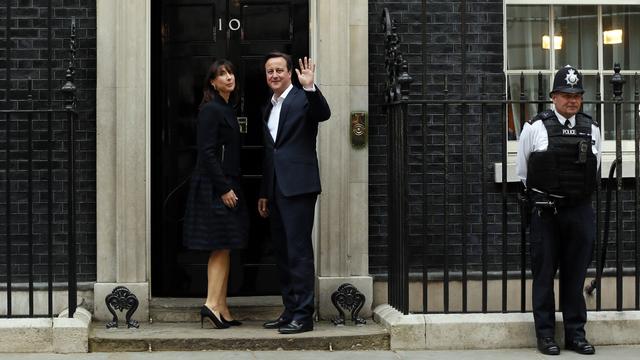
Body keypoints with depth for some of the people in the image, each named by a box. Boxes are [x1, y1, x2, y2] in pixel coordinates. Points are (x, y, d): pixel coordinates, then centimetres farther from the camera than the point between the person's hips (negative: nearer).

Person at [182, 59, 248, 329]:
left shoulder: (226, 109, 17)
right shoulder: (211, 109, -12)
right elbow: (207, 152, -18)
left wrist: (230, 187, 15)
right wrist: (224, 189, -19)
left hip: (226, 185, 9)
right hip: (214, 186, -9)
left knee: (222, 249, 9)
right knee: (221, 248, -9)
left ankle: (221, 310, 13)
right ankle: (213, 305, -8)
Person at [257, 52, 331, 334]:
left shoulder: (303, 99, -2)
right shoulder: (269, 108, 20)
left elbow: (324, 114, -24)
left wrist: (310, 87, -38)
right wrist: (264, 193, 22)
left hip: (298, 186, -8)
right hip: (276, 189, 8)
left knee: (299, 251, -9)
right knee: (283, 252, 11)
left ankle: (303, 316, -6)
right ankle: (290, 311, 19)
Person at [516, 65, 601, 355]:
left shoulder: (591, 129, 7)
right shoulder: (535, 128, -2)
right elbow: (522, 171, 8)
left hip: (581, 211, 3)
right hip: (546, 212, -3)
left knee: (575, 275, 8)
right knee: (544, 274, 4)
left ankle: (576, 333, 17)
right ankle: (545, 334, 12)